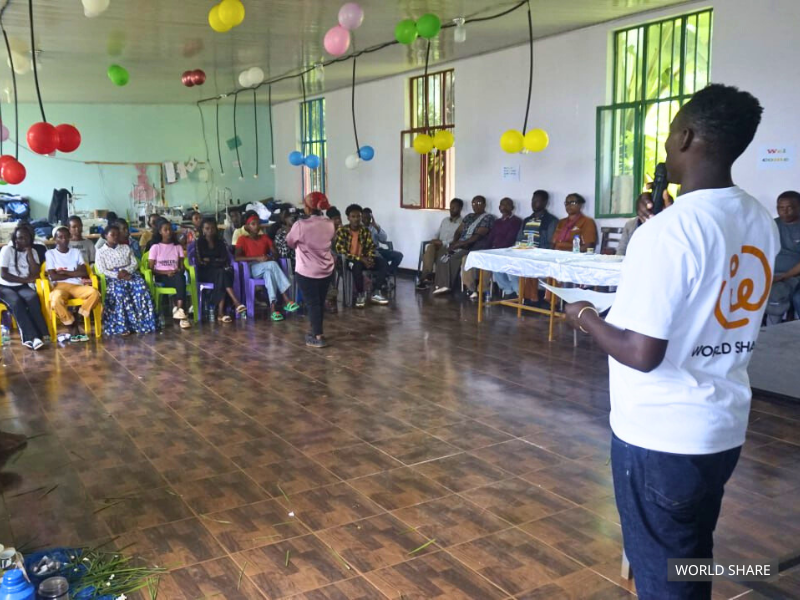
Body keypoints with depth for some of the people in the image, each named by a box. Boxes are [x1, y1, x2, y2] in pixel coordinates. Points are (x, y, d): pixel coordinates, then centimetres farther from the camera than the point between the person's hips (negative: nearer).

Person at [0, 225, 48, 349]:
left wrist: (29, 252, -9)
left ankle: (30, 337, -36)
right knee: (16, 302, -36)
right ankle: (32, 337, -43)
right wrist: (26, 279, -14)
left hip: (22, 287, 3)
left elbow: (35, 274, -6)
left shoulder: (32, 252, 9)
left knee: (33, 297, -32)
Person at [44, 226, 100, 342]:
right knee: (56, 300, -38)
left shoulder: (76, 252, 17)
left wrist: (65, 272, -4)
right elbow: (53, 276, -4)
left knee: (94, 293, -30)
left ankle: (77, 319, -20)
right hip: (60, 286, -2)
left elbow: (84, 273, 3)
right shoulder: (50, 253, 9)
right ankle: (72, 327, -19)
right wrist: (74, 273, 1)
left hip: (77, 286, 2)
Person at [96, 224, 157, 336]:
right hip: (112, 277, -2)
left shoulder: (126, 248, 20)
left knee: (141, 287, -33)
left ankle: (143, 322, -33)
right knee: (120, 290, -38)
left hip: (129, 274, 3)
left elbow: (135, 263, 13)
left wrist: (126, 271, -9)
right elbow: (101, 270, -2)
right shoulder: (101, 252, 9)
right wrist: (118, 275, -16)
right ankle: (123, 326, -36)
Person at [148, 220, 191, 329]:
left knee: (181, 277, -37)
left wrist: (179, 270, -14)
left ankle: (179, 310, -49)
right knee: (179, 279, -36)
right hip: (161, 277, -3)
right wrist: (166, 272, -14)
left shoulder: (178, 247, 15)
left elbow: (182, 266, 10)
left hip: (176, 276, 3)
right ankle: (180, 311, -46)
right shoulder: (155, 247, 6)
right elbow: (151, 268, 0)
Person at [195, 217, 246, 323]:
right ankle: (236, 303, -48)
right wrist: (217, 261, -6)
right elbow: (200, 262, -6)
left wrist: (210, 260, -6)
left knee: (221, 276, -34)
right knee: (221, 273, -34)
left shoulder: (220, 242, 13)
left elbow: (226, 260, 4)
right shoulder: (199, 242, 4)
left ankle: (221, 311, -44)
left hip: (219, 272, 3)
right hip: (205, 273, -3)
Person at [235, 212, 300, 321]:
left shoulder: (265, 238, 15)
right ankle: (286, 300, -40)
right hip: (252, 269, -3)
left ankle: (272, 307, -45)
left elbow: (275, 253, 8)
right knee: (272, 264, -33)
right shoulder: (243, 239, 2)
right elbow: (237, 257, -11)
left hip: (266, 269, 4)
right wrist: (257, 258, -20)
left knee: (268, 273, -36)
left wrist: (270, 257, -17)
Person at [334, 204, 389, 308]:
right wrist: (360, 259, -24)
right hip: (348, 260, -5)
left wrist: (369, 259, -19)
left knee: (382, 264, -18)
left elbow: (371, 247, 5)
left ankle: (376, 293, -12)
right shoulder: (341, 231, -11)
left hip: (363, 259, 5)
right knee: (357, 265, -39)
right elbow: (341, 251, -18)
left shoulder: (365, 230, 4)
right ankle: (360, 294, -19)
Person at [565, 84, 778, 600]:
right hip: (725, 427, 8)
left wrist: (587, 317, -6)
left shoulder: (669, 231, -24)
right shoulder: (761, 222, 2)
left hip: (661, 437, -8)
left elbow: (642, 354, -23)